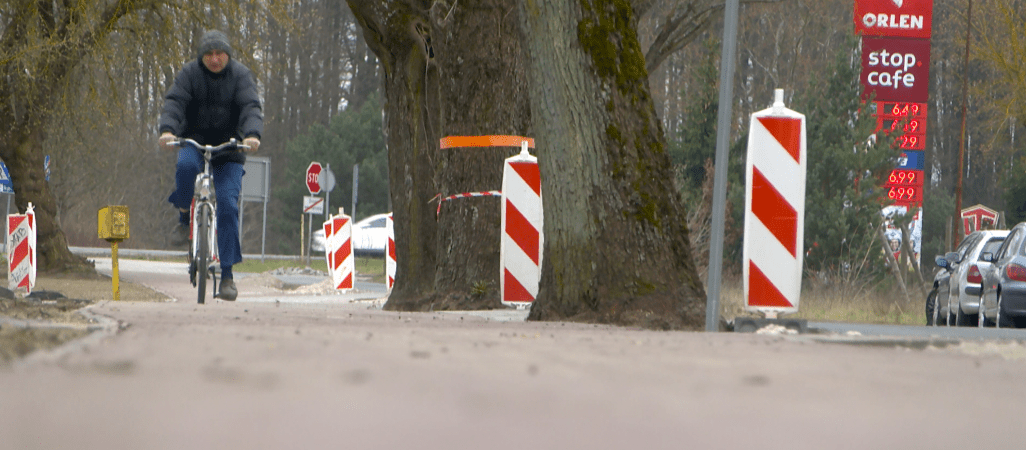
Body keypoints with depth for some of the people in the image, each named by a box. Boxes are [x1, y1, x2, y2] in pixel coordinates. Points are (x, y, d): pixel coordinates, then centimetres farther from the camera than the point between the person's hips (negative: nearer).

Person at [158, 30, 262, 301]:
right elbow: (174, 102, -18)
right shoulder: (189, 73, -4)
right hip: (194, 141, 0)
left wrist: (252, 134, -39)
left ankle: (227, 274, -10)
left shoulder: (241, 75, -5)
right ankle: (184, 218, -9)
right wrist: (167, 130, -38)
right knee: (185, 166, -36)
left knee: (228, 205, -13)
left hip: (229, 148, 0)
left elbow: (251, 107, -18)